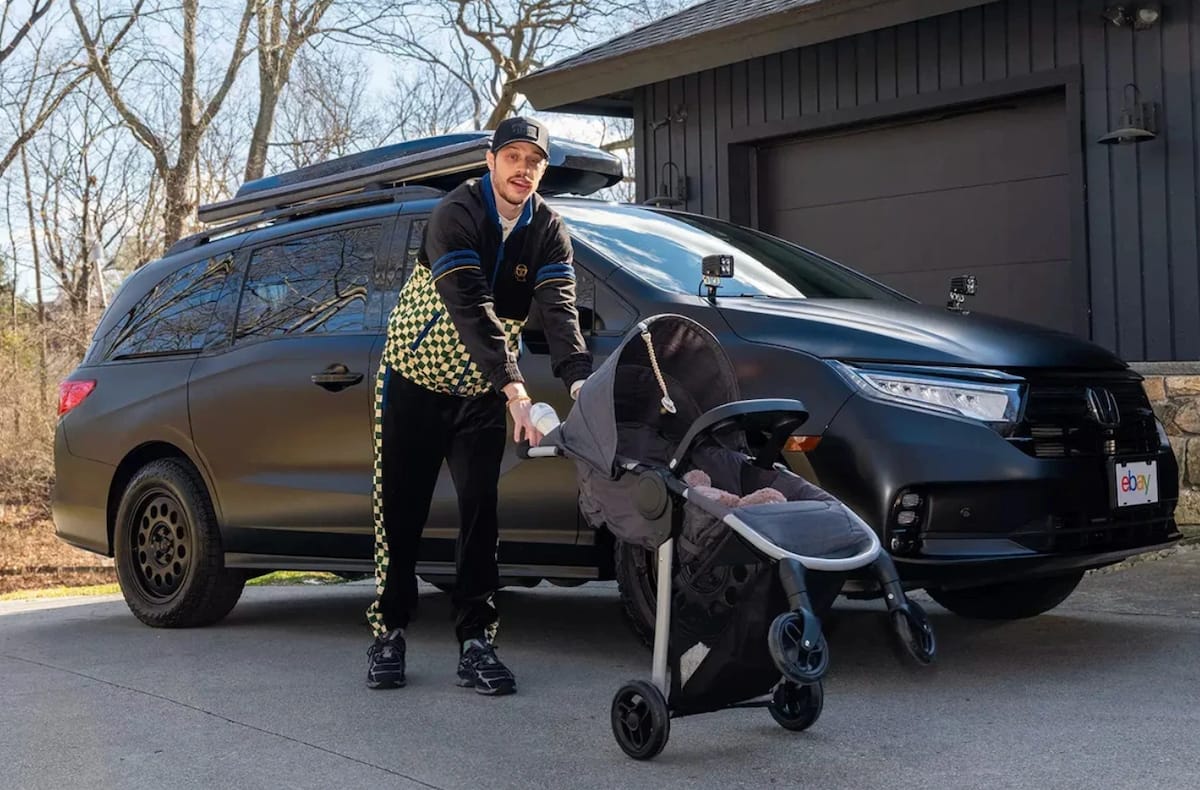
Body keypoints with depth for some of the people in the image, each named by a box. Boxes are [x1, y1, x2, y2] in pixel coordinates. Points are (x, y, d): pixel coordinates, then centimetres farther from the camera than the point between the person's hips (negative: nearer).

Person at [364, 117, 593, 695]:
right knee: (401, 511, 1)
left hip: (481, 390, 3)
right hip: (413, 378, -3)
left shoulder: (547, 231, -4)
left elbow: (559, 308, -18)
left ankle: (475, 640, 2)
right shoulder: (456, 214, -19)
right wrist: (513, 387, -42)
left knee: (481, 509, -3)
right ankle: (388, 633, 13)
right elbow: (469, 305, -31)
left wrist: (578, 377, -37)